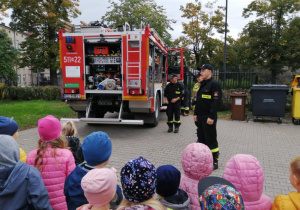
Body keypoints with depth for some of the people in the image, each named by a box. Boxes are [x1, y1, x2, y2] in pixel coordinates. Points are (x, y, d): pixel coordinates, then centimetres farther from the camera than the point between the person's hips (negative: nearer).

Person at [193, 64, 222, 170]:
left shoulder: (214, 84, -11)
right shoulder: (202, 84, 17)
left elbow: (216, 101, -18)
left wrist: (211, 116, -22)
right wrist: (196, 113, 15)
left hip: (208, 118, -9)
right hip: (200, 117, 9)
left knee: (211, 140, -2)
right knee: (201, 138, 15)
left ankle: (214, 162, 9)